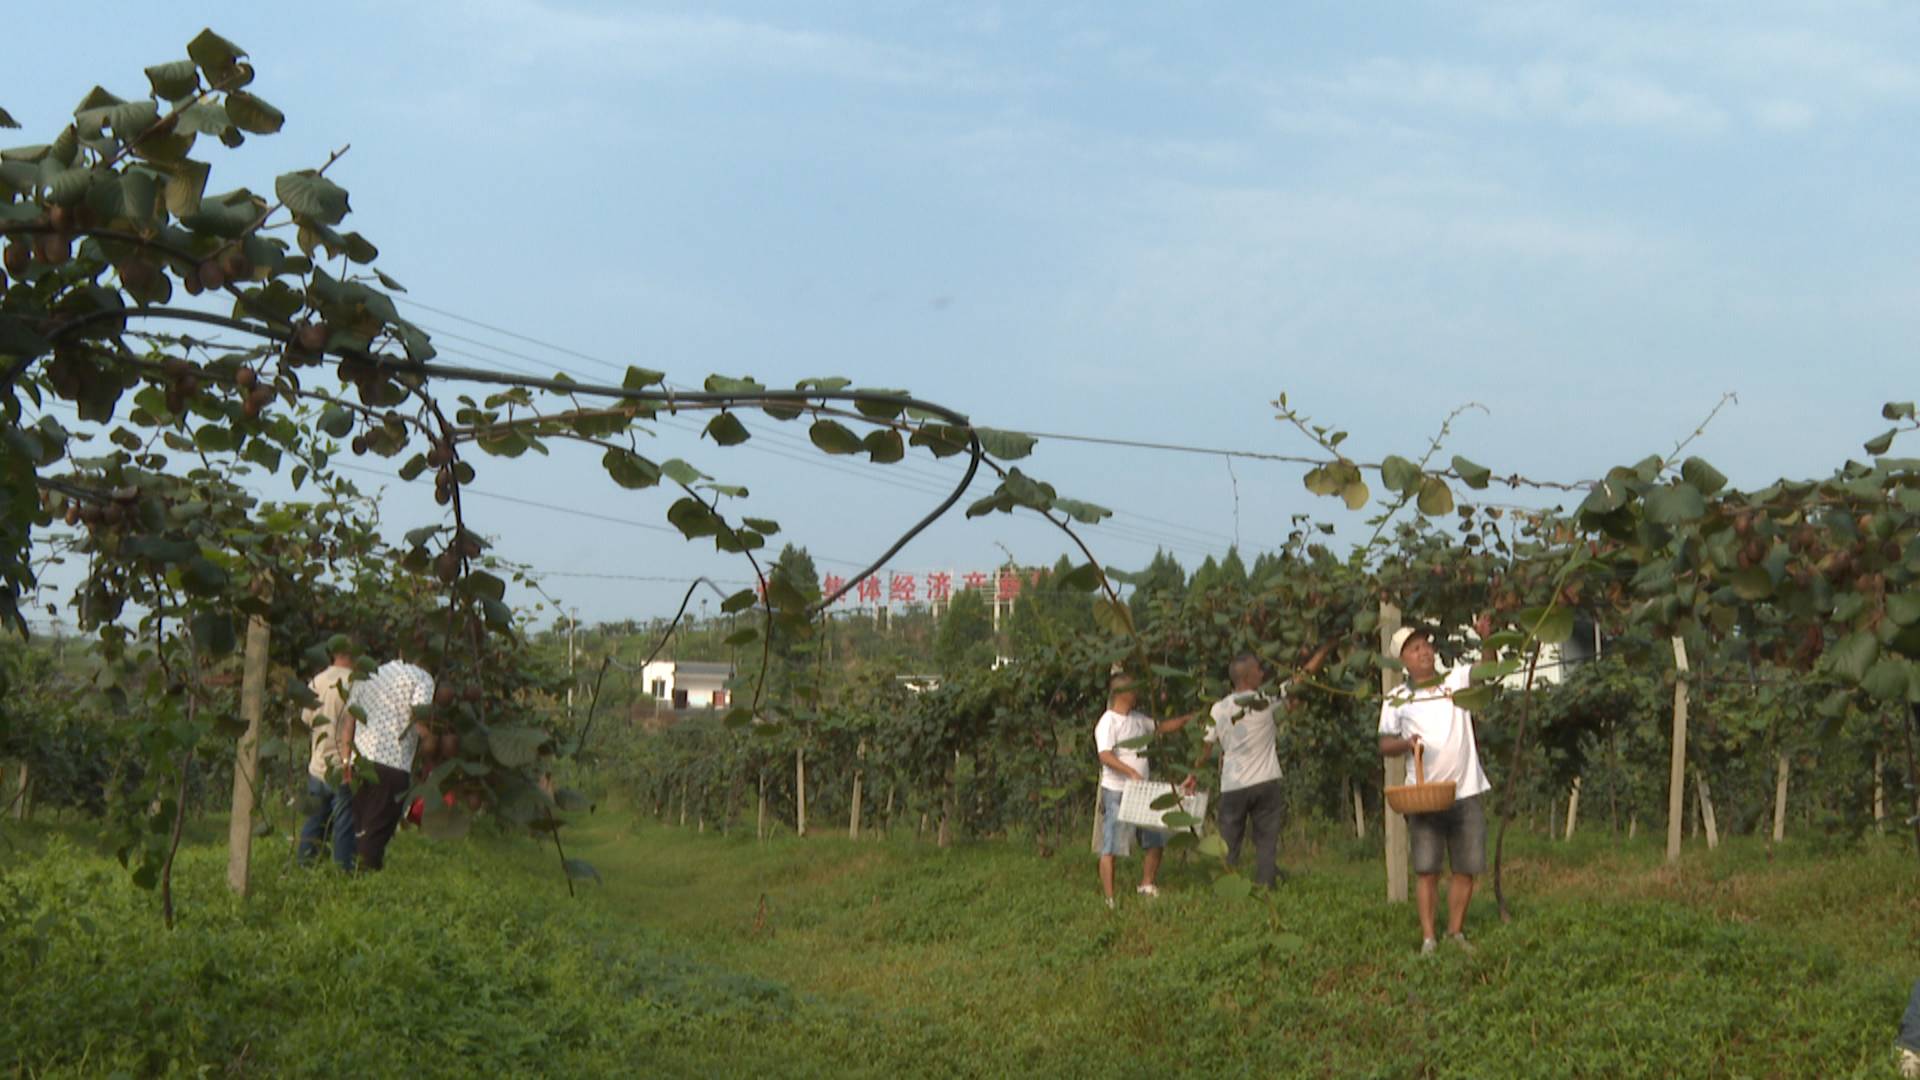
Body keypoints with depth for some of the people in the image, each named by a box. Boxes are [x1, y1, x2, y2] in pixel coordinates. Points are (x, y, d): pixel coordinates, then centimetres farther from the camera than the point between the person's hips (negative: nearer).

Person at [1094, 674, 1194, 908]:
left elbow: (1161, 727, 29)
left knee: (1157, 840, 13)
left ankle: (1147, 886, 29)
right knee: (1110, 847, -6)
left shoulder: (1138, 719, 14)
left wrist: (1189, 718, 21)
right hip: (1117, 793, -9)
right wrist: (1131, 772, -36)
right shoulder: (1108, 722, -13)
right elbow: (1105, 756, -24)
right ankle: (1110, 900, -4)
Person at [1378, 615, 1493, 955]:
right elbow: (1384, 744, 5)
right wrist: (1406, 743, -16)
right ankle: (1428, 938, 2)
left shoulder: (1457, 680, 8)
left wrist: (1486, 638, -28)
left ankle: (1456, 931, 19)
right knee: (1428, 870, -2)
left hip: (1465, 791, 1)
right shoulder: (1396, 700, 6)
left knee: (1467, 868, 5)